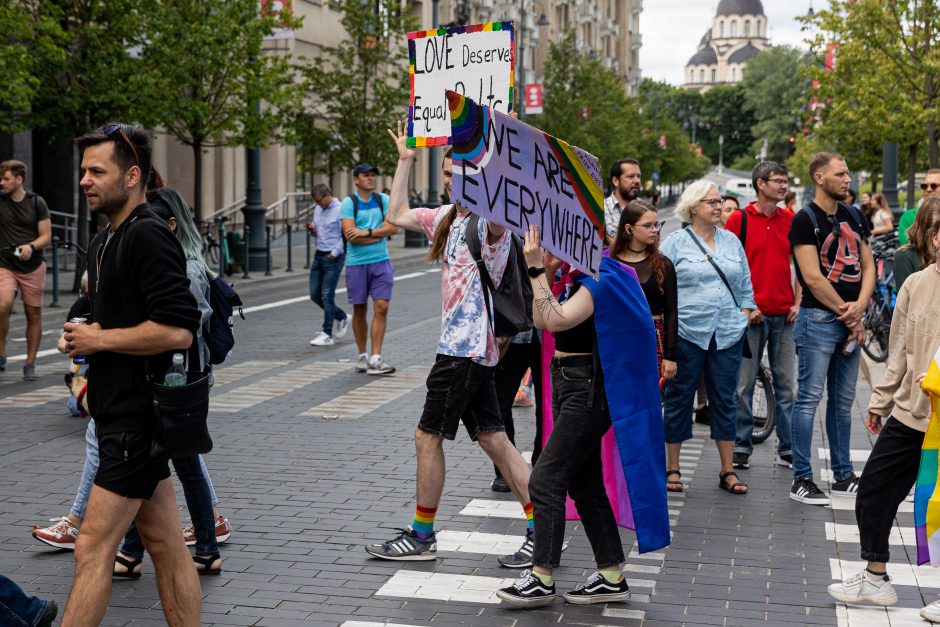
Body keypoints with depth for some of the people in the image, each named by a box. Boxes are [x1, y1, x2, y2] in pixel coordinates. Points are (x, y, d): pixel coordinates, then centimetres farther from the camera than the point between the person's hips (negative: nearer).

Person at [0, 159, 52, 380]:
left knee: (34, 314, 5)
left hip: (33, 267, 1)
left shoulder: (37, 203, -1)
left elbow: (46, 236, -1)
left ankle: (30, 364, 18)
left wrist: (31, 246, -18)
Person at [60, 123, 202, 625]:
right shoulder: (105, 241, 17)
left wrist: (98, 340, -15)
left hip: (138, 418, -10)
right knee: (165, 545, 12)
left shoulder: (148, 236, -15)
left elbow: (177, 330, -25)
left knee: (92, 550, -8)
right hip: (121, 411, 10)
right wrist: (82, 337, 9)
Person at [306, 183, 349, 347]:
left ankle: (327, 334, 2)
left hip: (333, 258, -8)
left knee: (327, 296, -6)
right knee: (315, 294, 9)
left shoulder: (340, 209, -13)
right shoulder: (318, 209, 12)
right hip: (318, 255, 8)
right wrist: (312, 230, 1)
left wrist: (334, 253, -17)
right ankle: (341, 317, 29)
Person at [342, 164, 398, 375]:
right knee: (360, 310, 7)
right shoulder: (349, 203, -3)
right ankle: (362, 356, 21)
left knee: (381, 308, -7)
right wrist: (379, 234, -8)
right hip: (356, 263, -2)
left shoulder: (383, 200, 6)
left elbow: (393, 227, -5)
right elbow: (350, 235, -13)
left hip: (381, 262, 2)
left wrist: (366, 232, -14)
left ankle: (375, 359, -7)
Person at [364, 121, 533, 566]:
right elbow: (397, 215, 27)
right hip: (463, 345, 9)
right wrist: (405, 160, 25)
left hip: (468, 346, -9)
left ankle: (421, 537, 14)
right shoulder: (447, 217, 15)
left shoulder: (488, 221, -13)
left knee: (428, 437, 0)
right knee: (493, 439, 8)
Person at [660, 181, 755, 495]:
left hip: (728, 334, 4)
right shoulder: (675, 243, -1)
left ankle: (728, 472, 13)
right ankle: (672, 468, 15)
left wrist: (744, 316, 9)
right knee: (679, 399, 4)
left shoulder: (732, 241, 12)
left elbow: (745, 285, 18)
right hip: (687, 332, -3)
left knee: (724, 401, 7)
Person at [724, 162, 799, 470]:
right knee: (744, 385, 3)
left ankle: (787, 450, 16)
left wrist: (798, 302, 4)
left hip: (785, 315, 3)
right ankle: (741, 447, 14)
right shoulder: (739, 219, -2)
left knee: (786, 385, 8)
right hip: (750, 315, -3)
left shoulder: (791, 221, 8)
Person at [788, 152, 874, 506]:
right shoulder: (805, 220, -7)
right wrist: (847, 314, -9)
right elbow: (813, 278, -13)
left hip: (851, 321, 7)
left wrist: (859, 306, -5)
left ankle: (843, 476, 20)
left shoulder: (855, 217, 14)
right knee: (809, 399, -4)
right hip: (818, 319, -7)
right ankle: (801, 480, 1)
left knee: (843, 401, 12)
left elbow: (867, 267, 13)